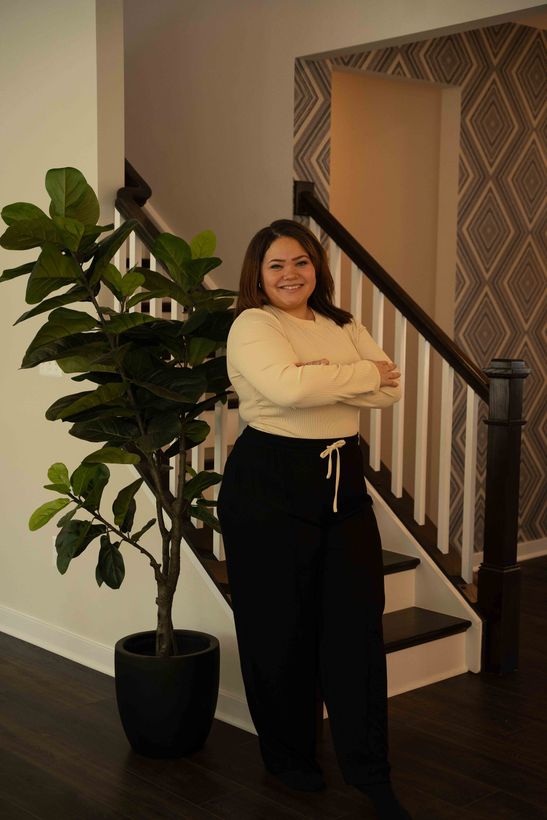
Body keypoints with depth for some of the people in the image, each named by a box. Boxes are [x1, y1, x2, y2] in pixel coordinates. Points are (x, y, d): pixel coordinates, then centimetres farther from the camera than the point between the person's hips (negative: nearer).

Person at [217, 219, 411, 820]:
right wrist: (360, 374, -12)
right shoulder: (252, 325, -6)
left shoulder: (343, 326, 14)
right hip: (270, 484, -5)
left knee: (358, 623, 4)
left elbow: (388, 389, 0)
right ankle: (288, 756, 26)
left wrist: (323, 377, -15)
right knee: (281, 628, 5)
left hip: (342, 480, 6)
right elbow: (287, 387, -25)